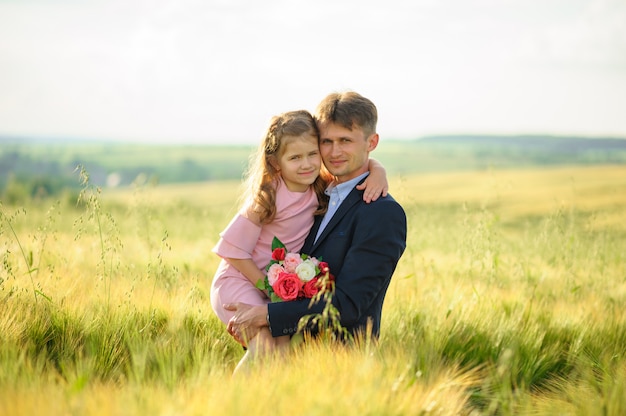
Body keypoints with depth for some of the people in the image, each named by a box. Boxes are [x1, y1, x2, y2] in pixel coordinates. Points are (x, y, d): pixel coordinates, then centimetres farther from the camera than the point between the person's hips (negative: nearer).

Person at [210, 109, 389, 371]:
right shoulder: (267, 198, -19)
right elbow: (234, 249, -15)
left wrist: (378, 173, -17)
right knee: (268, 342, -26)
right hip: (238, 280, -6)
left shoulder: (322, 186, -2)